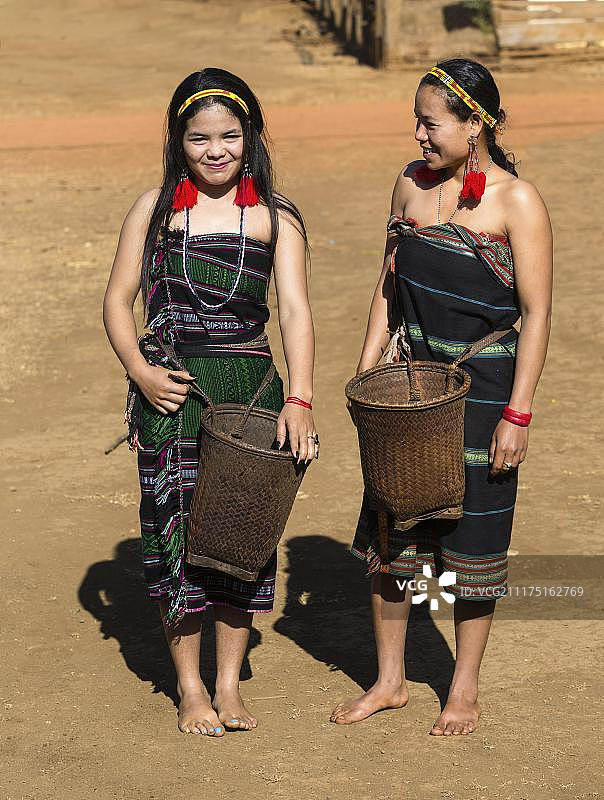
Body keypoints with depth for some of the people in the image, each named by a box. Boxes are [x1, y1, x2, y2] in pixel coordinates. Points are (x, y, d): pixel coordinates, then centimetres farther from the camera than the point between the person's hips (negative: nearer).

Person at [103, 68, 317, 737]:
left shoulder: (275, 219, 2)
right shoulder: (156, 208, 3)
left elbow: (295, 310, -7)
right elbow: (118, 299, 5)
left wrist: (299, 401, -20)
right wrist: (141, 373, -11)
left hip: (249, 391, 0)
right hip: (170, 392, 0)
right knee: (175, 531, 3)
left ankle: (229, 686, 20)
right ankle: (189, 689, 18)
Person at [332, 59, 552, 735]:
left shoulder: (517, 202, -12)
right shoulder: (412, 184, 4)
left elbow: (536, 314, -12)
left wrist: (517, 415, -14)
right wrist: (365, 373, 7)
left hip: (484, 393, -5)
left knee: (472, 539, 6)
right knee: (389, 532, 9)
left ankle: (464, 690, 23)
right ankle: (389, 680, 25)